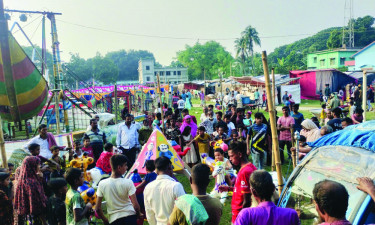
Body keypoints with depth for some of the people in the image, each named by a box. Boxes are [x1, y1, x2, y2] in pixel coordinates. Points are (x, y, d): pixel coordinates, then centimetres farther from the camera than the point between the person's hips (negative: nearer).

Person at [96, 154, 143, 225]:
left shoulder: (102, 184, -6)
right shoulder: (128, 182, -13)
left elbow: (98, 208, -2)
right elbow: (135, 206, -14)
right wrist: (139, 214, 6)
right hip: (130, 216, -2)